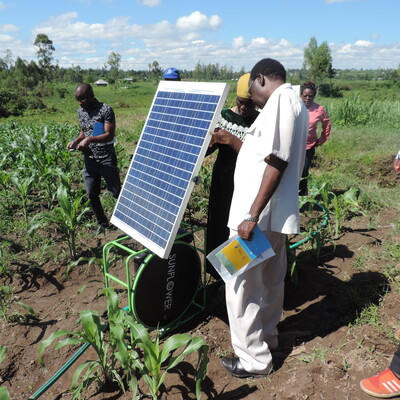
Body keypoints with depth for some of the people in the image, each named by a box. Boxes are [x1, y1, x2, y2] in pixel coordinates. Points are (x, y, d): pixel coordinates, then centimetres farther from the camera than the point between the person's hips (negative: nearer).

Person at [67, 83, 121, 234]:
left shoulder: (105, 110, -13)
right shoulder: (80, 111, 8)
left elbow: (109, 135, -17)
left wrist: (89, 139, -28)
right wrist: (76, 140, -2)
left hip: (106, 159, -6)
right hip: (89, 159, 6)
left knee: (116, 192, 1)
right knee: (91, 194, 8)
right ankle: (102, 223, 26)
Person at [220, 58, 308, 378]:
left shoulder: (281, 100, -13)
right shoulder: (294, 103, 18)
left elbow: (276, 162, -23)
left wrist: (252, 215, -24)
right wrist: (234, 141, 26)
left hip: (260, 213, -10)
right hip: (277, 212, 10)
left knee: (243, 284, 1)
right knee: (269, 279, 20)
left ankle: (254, 358, 15)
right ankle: (267, 336, 38)